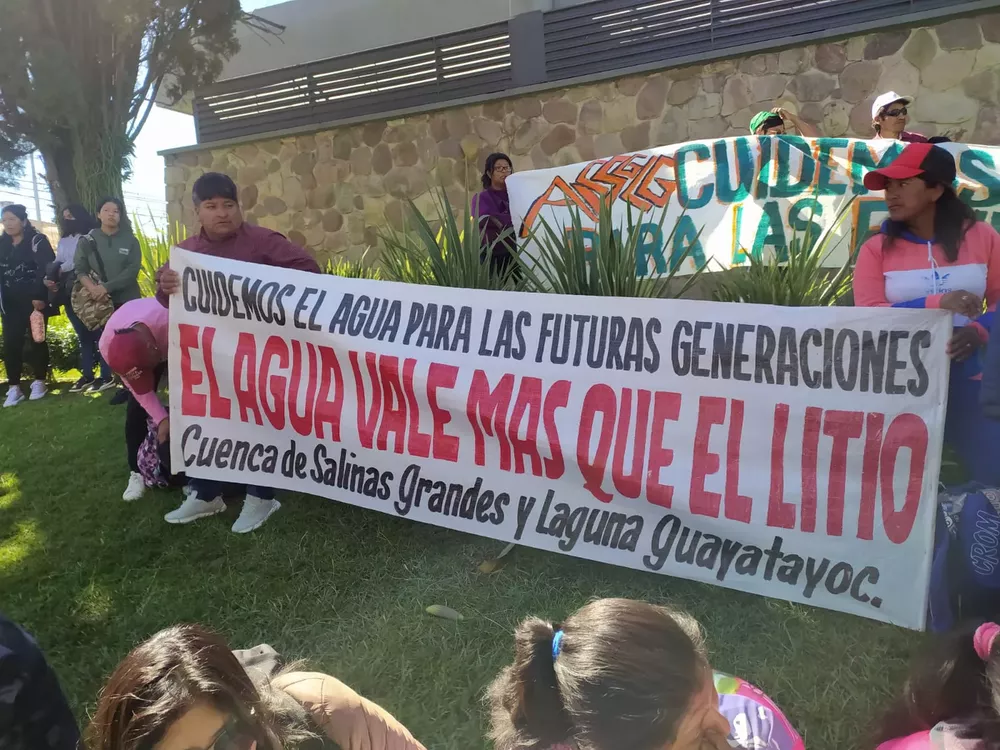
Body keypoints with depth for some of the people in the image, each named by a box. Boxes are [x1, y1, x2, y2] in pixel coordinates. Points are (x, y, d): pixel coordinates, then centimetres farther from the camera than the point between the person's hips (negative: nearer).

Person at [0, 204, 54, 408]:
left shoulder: (37, 241, -2)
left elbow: (46, 269, -12)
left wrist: (40, 296, -19)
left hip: (34, 300, -5)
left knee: (36, 340, 2)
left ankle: (39, 382, 12)